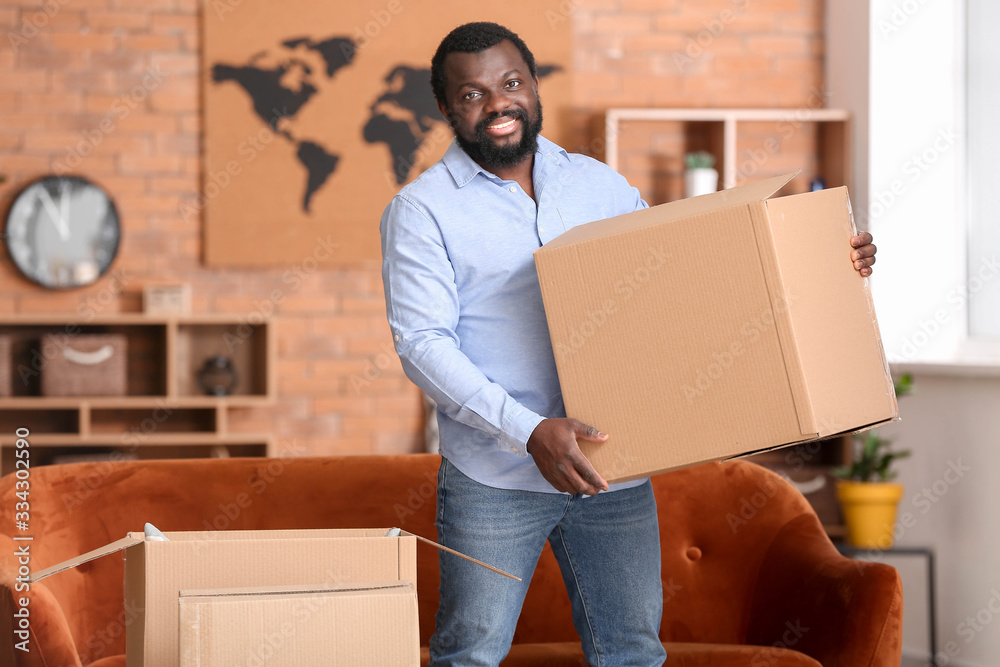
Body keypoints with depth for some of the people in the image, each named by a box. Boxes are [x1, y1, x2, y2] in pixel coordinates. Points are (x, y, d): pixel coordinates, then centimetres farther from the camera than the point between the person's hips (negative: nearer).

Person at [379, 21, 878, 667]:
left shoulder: (601, 185, 11)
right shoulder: (421, 210, -4)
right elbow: (422, 343, -13)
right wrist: (529, 432, -25)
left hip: (613, 468, 4)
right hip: (495, 477, -4)